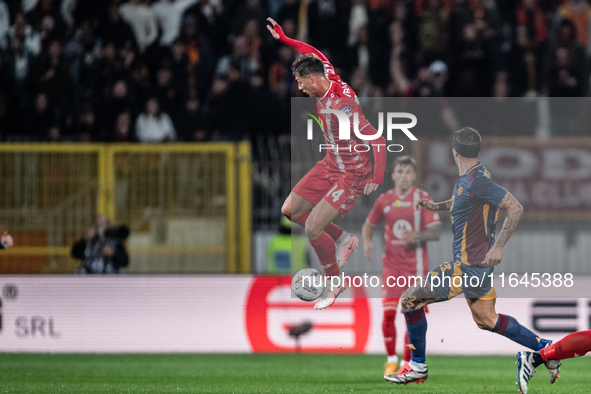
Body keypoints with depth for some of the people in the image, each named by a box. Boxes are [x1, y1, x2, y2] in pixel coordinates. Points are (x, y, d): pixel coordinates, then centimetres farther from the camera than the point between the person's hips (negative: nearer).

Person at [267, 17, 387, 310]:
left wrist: (377, 178, -37)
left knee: (312, 229, -13)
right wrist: (283, 39, 17)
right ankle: (343, 240, 26)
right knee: (290, 211, 11)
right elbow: (315, 55, 16)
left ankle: (333, 283, 9)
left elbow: (378, 140, -31)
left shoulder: (342, 107, -31)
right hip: (330, 165, 9)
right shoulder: (328, 78, -7)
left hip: (351, 176, -9)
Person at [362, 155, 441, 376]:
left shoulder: (423, 199, -3)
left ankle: (407, 363, 10)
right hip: (391, 264, 2)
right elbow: (368, 225, 18)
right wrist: (367, 242, -4)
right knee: (388, 313, -9)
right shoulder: (384, 200, 6)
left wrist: (418, 235, -28)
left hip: (415, 264, -2)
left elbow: (436, 232, -8)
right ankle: (391, 360, 6)